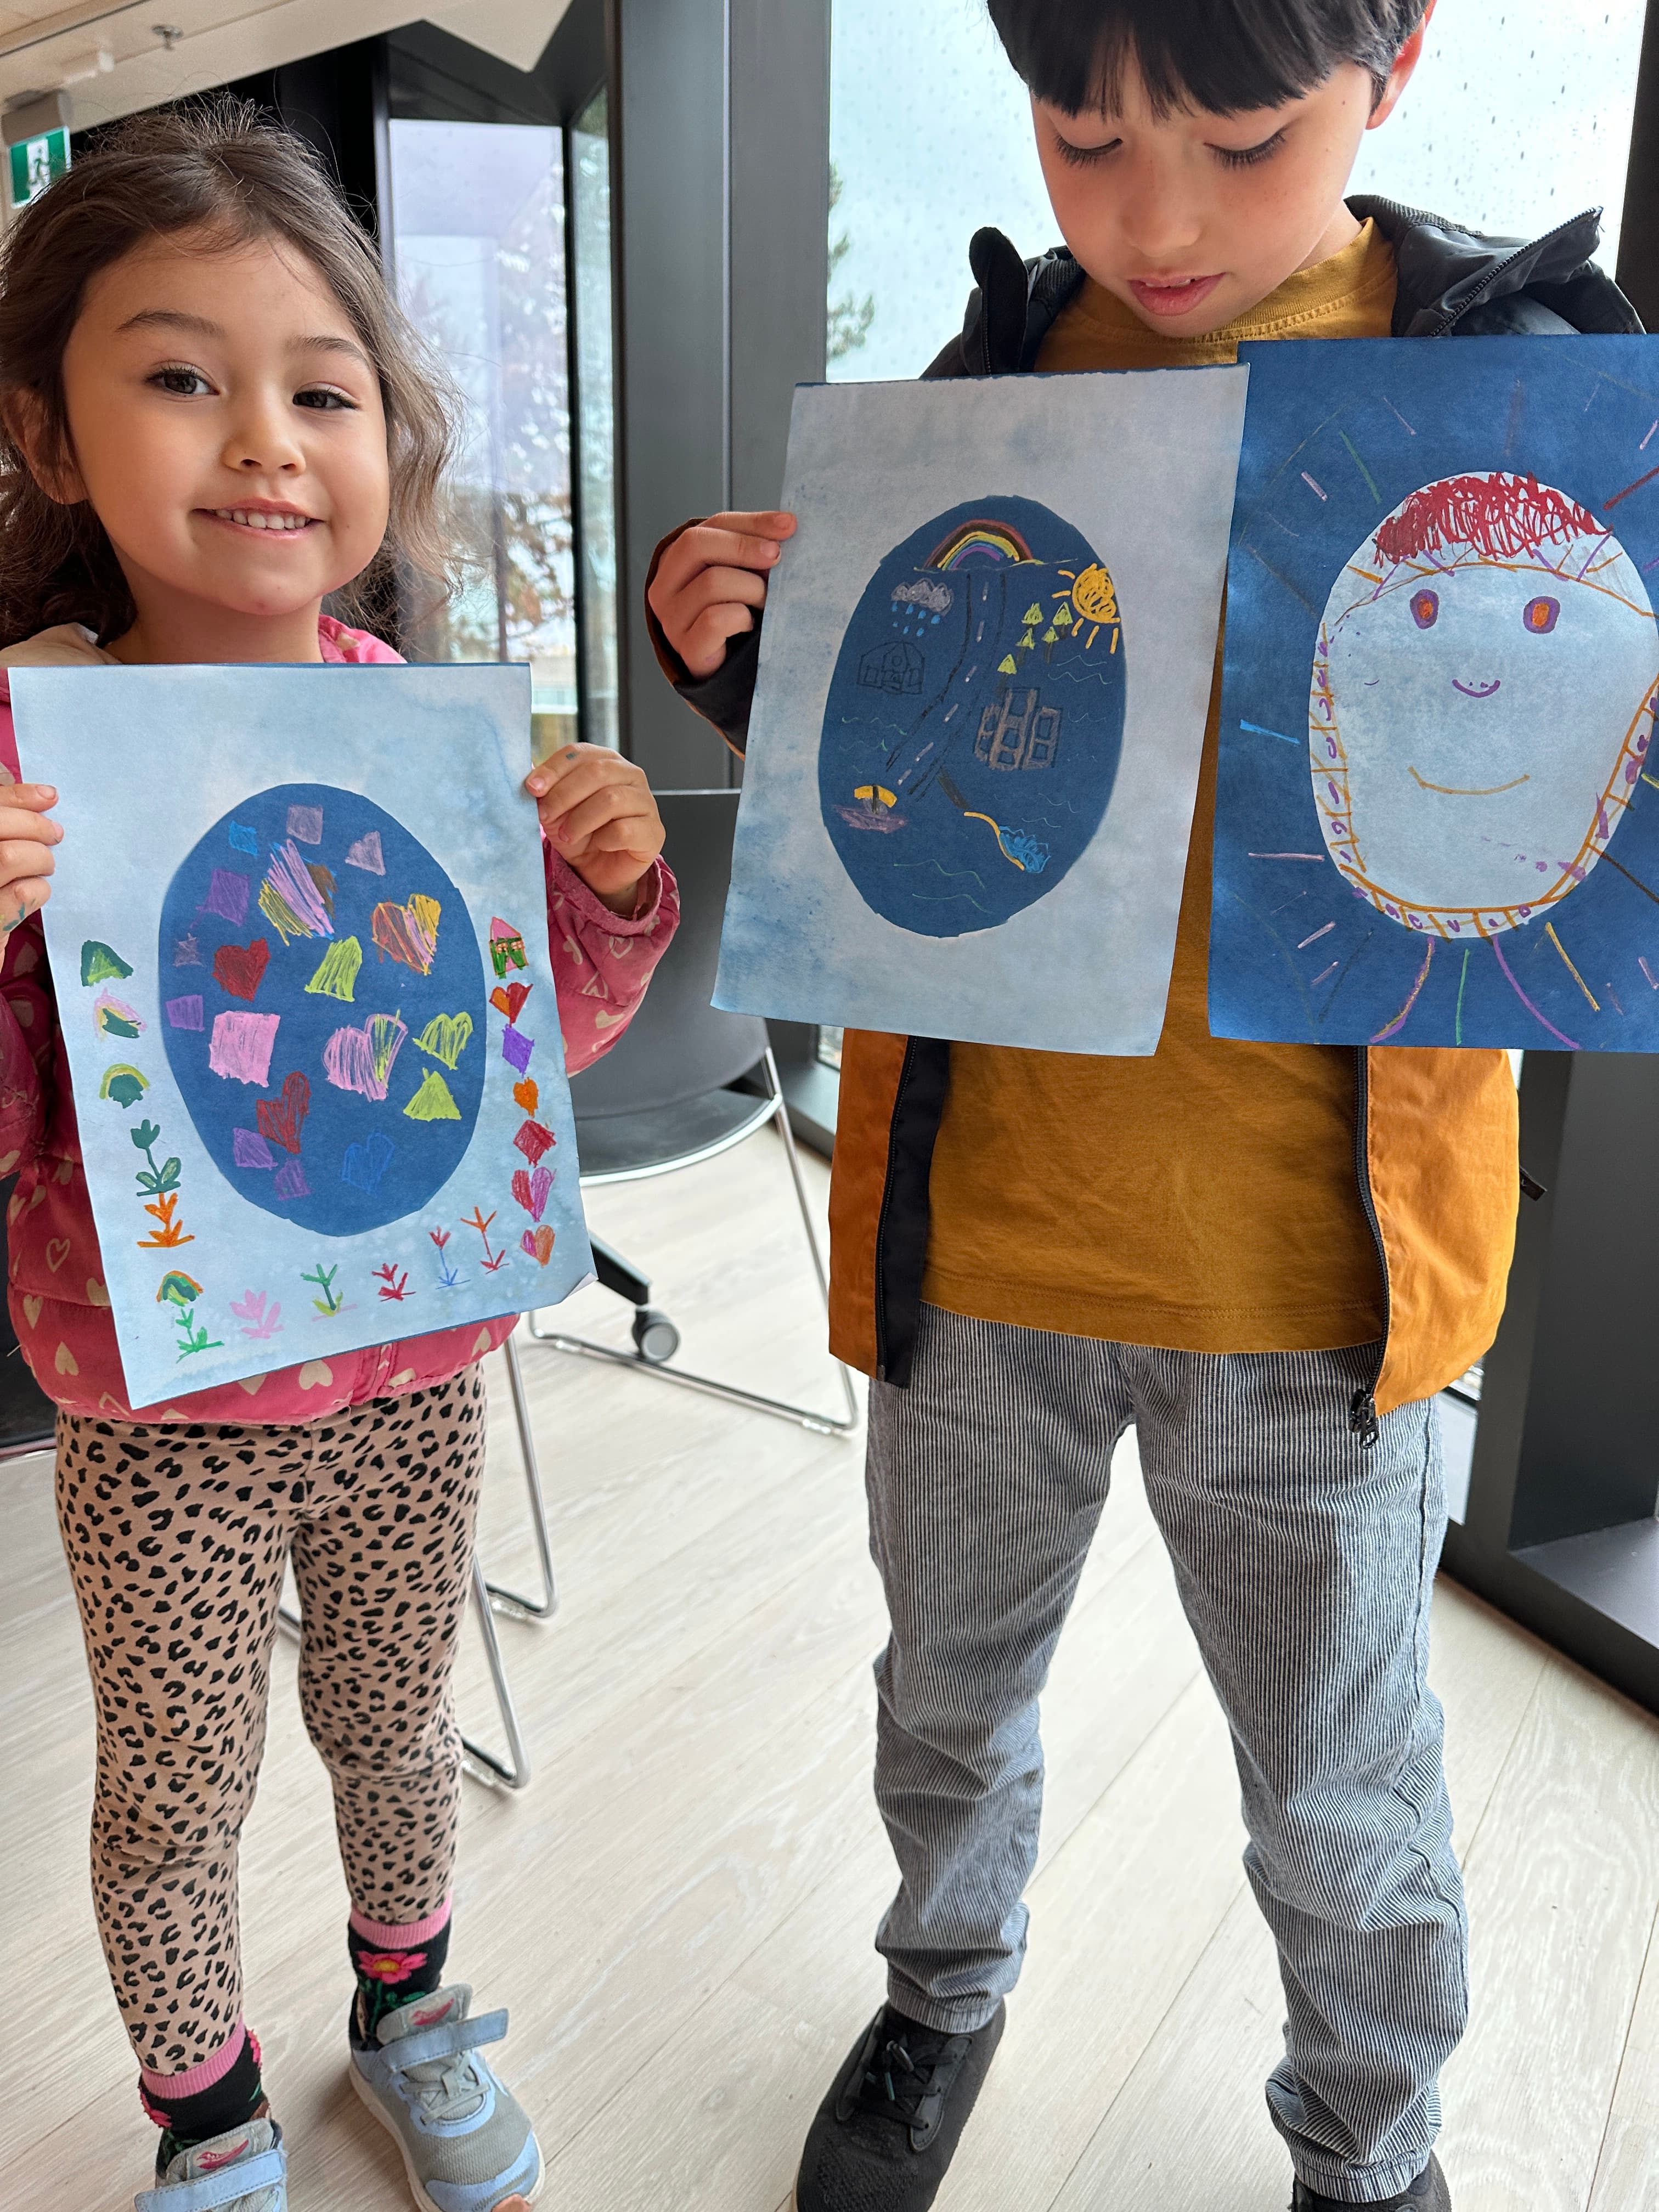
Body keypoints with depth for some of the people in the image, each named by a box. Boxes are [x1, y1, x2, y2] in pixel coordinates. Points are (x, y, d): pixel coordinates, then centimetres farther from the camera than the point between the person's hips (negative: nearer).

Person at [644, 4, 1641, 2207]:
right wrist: (737, 654, -8)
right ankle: (948, 1986, 57)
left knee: (1346, 1805, 18)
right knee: (950, 1697, 24)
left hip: (1305, 1269, -2)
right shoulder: (988, 380, 3)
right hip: (972, 1216, 3)